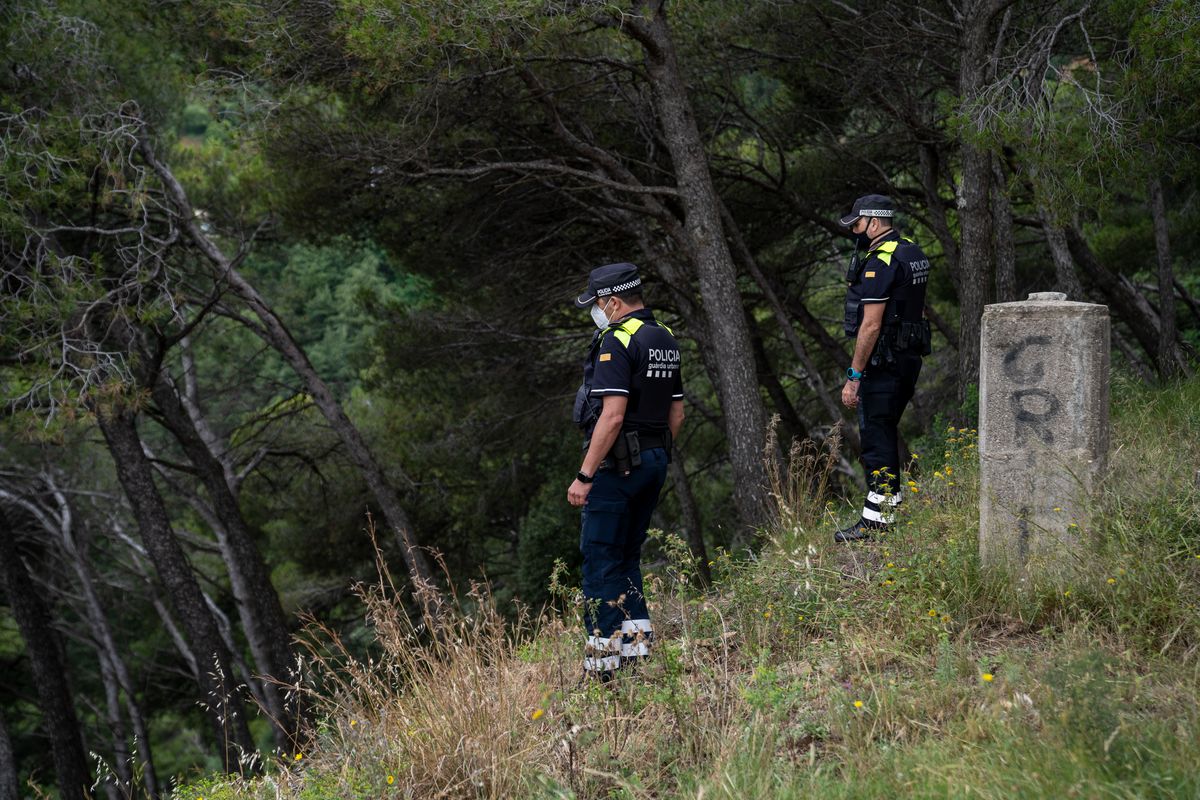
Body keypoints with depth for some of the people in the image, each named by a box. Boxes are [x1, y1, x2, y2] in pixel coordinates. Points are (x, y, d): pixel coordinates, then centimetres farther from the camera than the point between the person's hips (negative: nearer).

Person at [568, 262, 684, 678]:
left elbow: (613, 415, -23)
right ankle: (637, 639, 13)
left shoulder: (617, 341, -15)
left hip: (617, 463, -9)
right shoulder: (666, 340, 13)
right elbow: (676, 413, 17)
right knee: (627, 557, 17)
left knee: (600, 560, -3)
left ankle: (604, 656, -4)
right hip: (655, 460, 9)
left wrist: (584, 476, -20)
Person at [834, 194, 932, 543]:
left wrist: (854, 376, -18)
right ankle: (891, 500, 26)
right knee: (885, 432, 19)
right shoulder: (913, 254, 14)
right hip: (910, 357, 10)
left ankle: (875, 521, -6)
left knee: (875, 436, -7)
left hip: (883, 361, -10)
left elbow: (871, 324, -21)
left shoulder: (880, 263, -17)